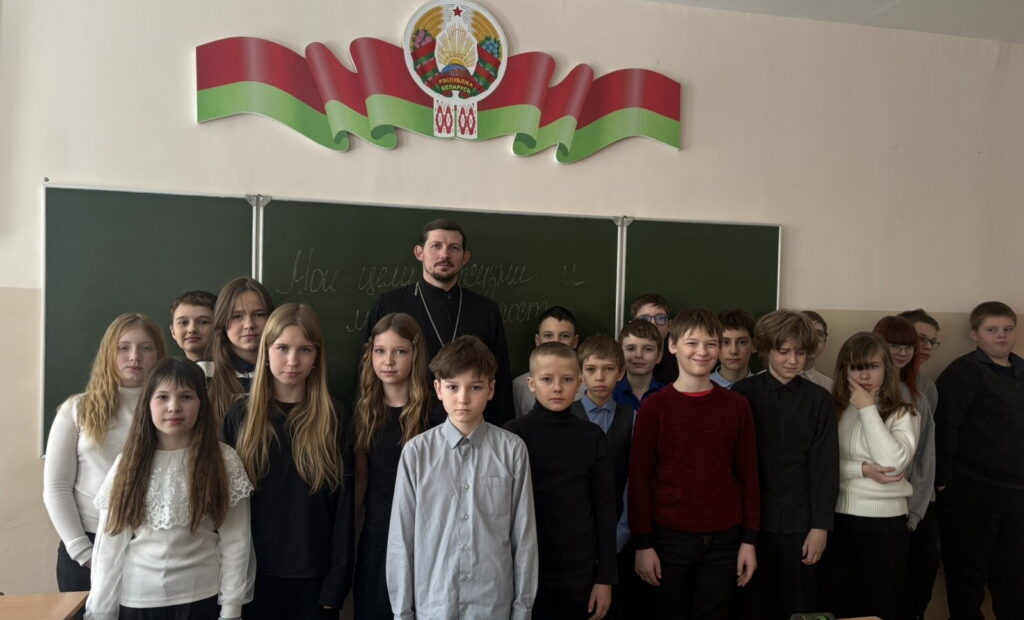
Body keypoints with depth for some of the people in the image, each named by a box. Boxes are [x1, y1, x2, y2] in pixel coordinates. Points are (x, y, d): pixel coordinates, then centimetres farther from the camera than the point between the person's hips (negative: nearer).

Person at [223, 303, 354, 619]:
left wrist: (337, 581, -7)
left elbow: (343, 504, -4)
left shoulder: (333, 418, -4)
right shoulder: (240, 415, -1)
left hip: (313, 576, -1)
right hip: (252, 573, 1)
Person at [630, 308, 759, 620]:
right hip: (670, 538, -2)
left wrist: (749, 539, 3)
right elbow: (639, 478, -4)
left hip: (723, 539, 2)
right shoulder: (654, 407, -6)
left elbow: (748, 475, 5)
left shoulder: (736, 406, 2)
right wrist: (643, 543, -6)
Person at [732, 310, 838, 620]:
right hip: (751, 518, -1)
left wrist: (821, 525, -3)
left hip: (800, 521, 1)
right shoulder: (743, 393, -3)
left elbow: (825, 466, 0)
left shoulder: (819, 400, 1)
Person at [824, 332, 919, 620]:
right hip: (836, 520, 1)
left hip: (886, 523, -1)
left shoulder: (903, 414, -1)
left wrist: (868, 409, -13)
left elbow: (893, 464, -17)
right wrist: (863, 470, -18)